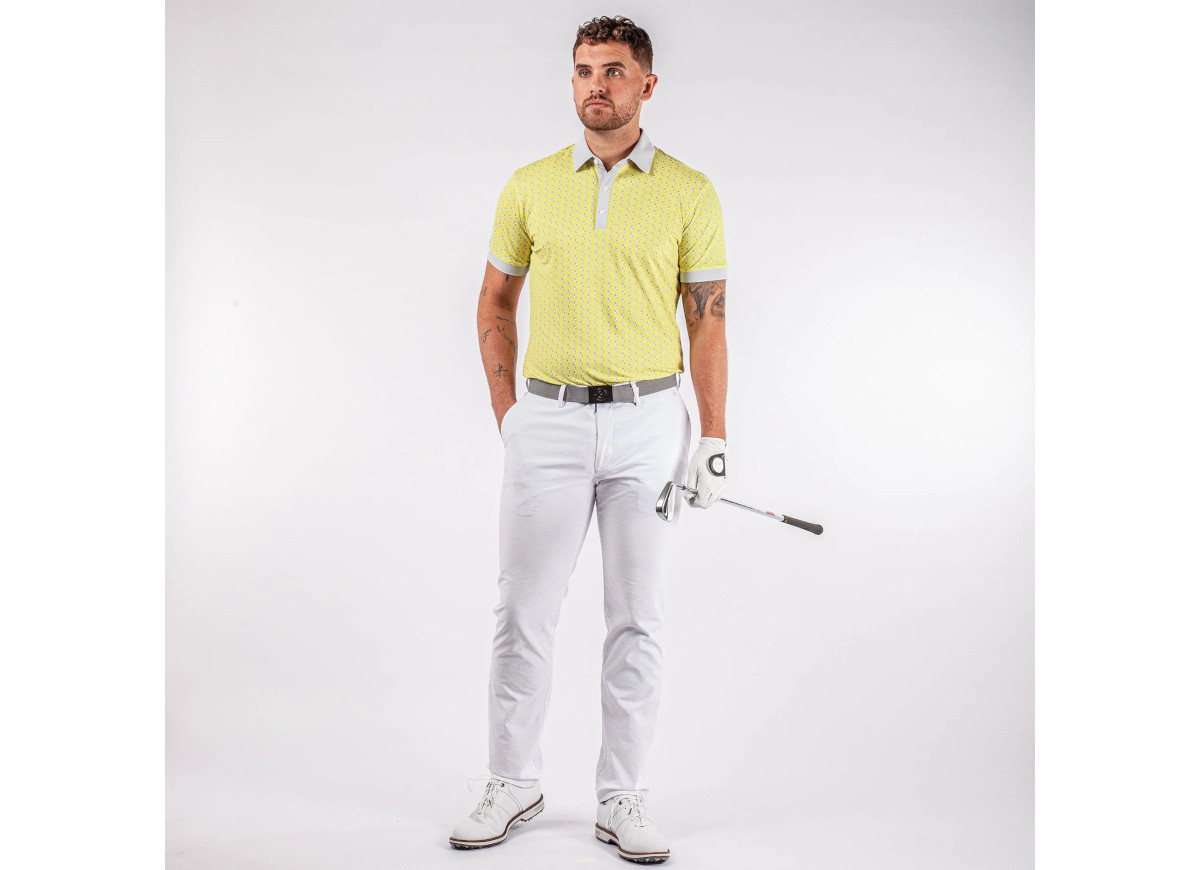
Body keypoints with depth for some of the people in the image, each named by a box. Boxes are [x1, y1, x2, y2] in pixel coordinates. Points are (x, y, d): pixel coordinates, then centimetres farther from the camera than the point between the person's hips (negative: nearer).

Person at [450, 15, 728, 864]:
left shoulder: (690, 192, 2)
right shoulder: (531, 185, 6)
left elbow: (709, 317, 2)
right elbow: (496, 301, 13)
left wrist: (715, 436, -4)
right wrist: (506, 413, 5)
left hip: (648, 420, -1)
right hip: (549, 419, 1)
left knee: (639, 620, 5)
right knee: (523, 613, 5)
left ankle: (623, 797, 18)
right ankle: (513, 784, 22)